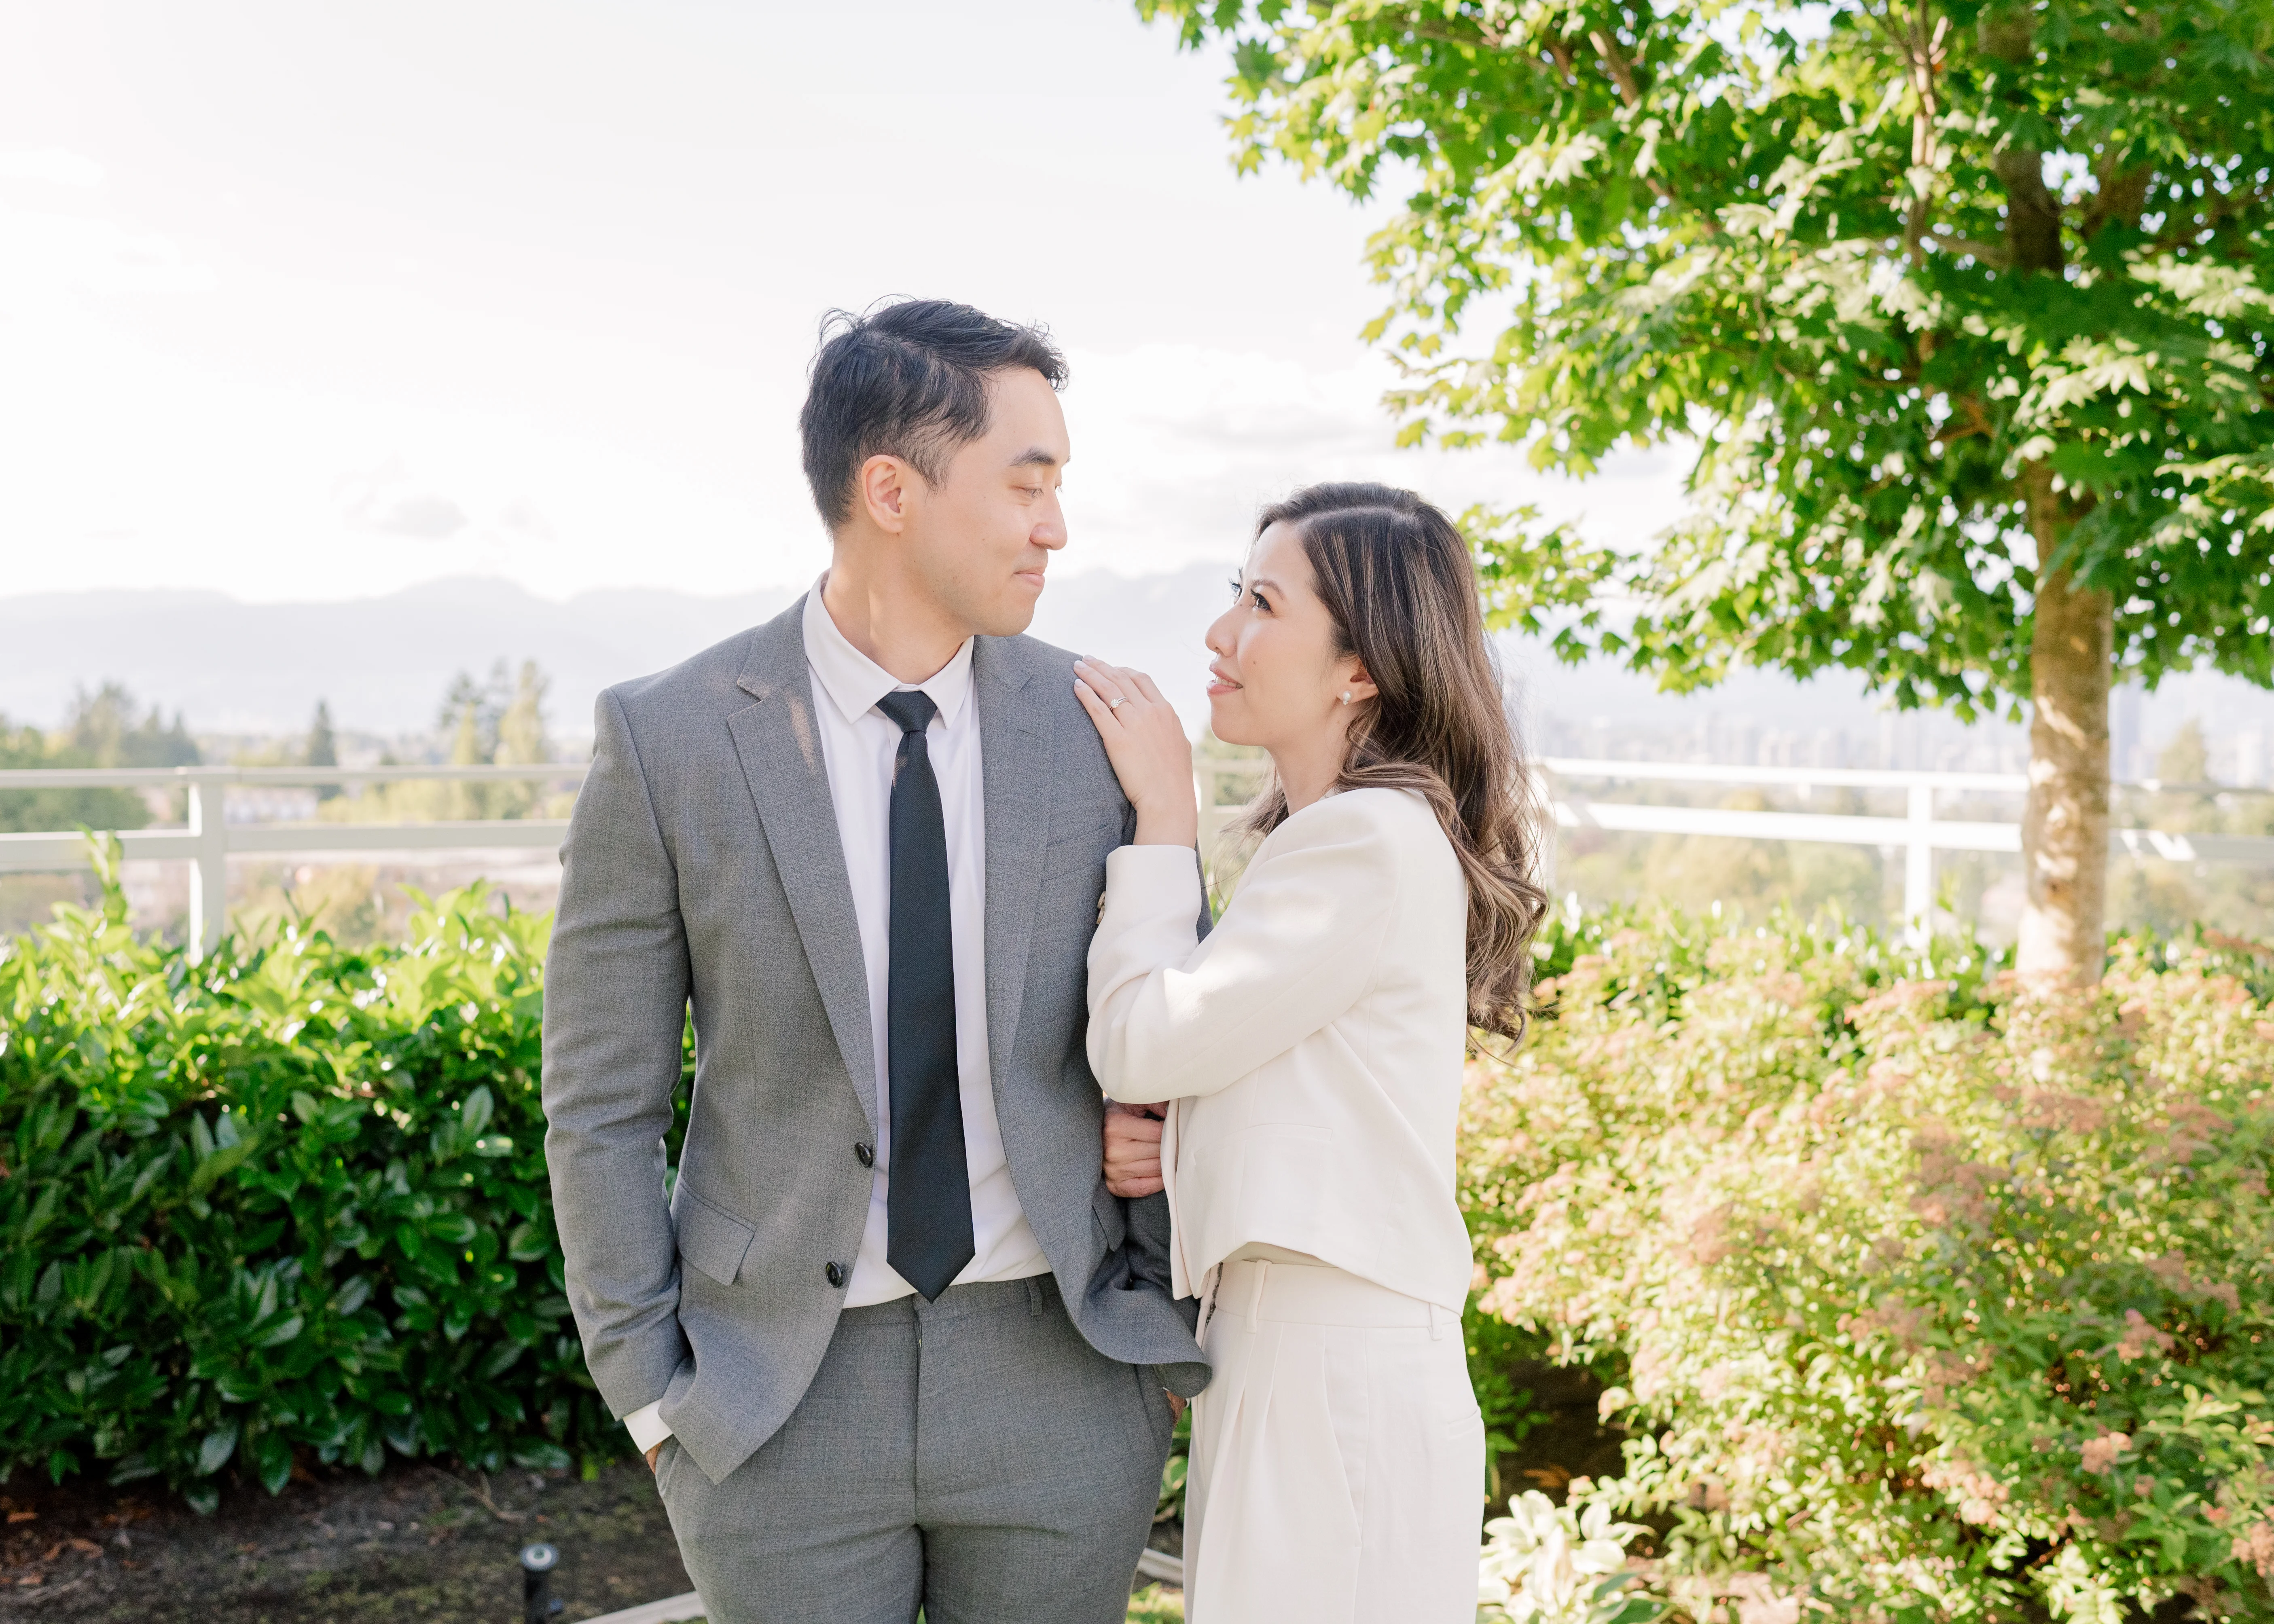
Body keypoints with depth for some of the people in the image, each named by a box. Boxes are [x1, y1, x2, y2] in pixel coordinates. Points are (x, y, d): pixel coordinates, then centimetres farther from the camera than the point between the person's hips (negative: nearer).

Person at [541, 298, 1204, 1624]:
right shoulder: (669, 742, -9)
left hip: (1054, 1369, 2)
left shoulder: (1099, 723, -3)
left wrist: (1170, 1337, 4)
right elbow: (600, 1104, -3)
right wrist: (655, 1398, -3)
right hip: (778, 1400, -1)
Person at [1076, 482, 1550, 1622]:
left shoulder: (1374, 840, -17)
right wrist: (1153, 1146, 0)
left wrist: (1164, 812, -7)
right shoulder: (1325, 834, 14)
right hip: (1283, 1350, 9)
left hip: (1339, 1382, -9)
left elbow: (1141, 1044, -17)